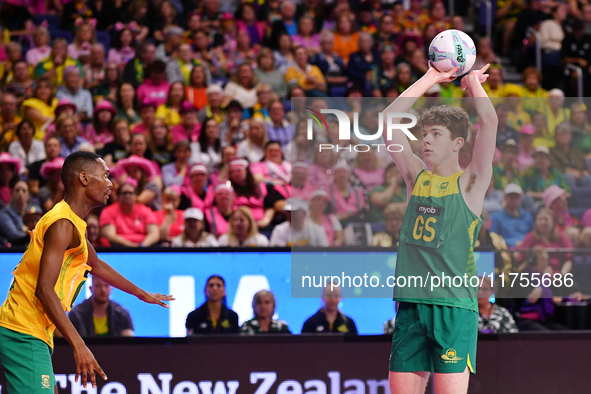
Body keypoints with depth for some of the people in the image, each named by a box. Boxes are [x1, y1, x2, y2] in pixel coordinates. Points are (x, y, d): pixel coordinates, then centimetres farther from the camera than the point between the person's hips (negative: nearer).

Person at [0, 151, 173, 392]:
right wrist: (78, 345, -29)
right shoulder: (63, 225, -15)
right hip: (24, 334, -11)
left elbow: (96, 265, 37)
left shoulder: (75, 225, 17)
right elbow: (44, 289, -24)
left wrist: (141, 294, 50)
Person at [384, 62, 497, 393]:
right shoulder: (417, 177, 13)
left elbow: (489, 122, -11)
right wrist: (430, 79, 13)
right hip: (411, 302, 5)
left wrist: (474, 81, 4)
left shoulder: (469, 183, 1)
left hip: (454, 305, -5)